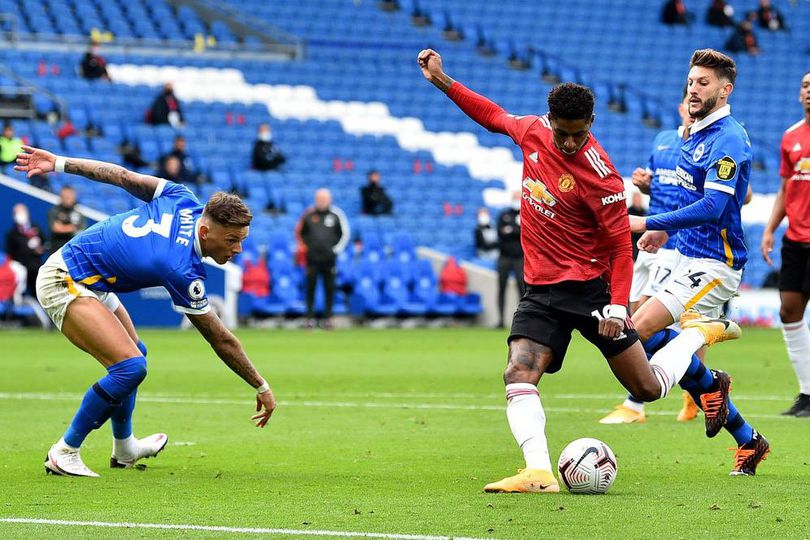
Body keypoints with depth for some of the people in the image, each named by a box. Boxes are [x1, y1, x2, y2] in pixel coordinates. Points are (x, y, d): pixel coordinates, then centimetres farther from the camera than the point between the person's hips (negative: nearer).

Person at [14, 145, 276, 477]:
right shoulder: (183, 271, -28)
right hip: (65, 284, -10)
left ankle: (124, 449, 40)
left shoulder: (183, 200, -10)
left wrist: (59, 163, 5)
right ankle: (64, 454, -12)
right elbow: (221, 340, -20)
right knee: (130, 366, -22)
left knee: (133, 352, 23)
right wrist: (262, 387, -10)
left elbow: (121, 175, -2)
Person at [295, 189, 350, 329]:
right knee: (310, 287, -1)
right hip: (312, 258, 0)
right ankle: (310, 317, 3)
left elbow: (345, 233, 10)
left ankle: (328, 317, 9)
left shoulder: (336, 215, 4)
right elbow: (299, 232, 17)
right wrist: (303, 246, 6)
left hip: (329, 258, 0)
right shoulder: (308, 214, 6)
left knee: (329, 288, 1)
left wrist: (337, 249, 2)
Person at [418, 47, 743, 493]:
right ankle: (539, 473, -29)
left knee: (648, 389, 3)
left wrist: (617, 308, -20)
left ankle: (699, 332, 30)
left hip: (589, 287, -5)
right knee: (518, 375, -19)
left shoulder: (599, 174, -19)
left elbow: (621, 245, -13)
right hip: (541, 290, 5)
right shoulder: (534, 131, -2)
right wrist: (443, 81, 16)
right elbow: (494, 117, 20)